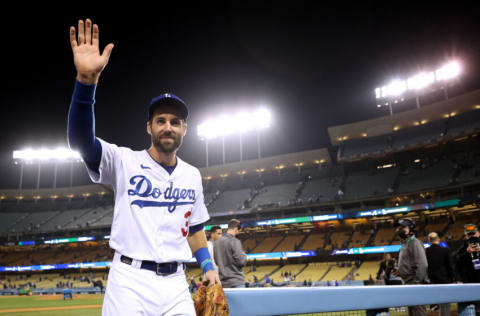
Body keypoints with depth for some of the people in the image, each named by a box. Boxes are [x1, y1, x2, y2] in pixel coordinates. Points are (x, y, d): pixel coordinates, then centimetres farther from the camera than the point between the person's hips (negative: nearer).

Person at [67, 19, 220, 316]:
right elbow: (81, 140, -22)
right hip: (130, 281, -3)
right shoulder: (125, 161, -4)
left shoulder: (192, 175, 10)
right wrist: (87, 79, -35)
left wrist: (208, 266, 8)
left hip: (176, 284, 4)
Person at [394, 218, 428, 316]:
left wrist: (417, 282, -21)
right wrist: (400, 271, 10)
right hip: (408, 282, 10)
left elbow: (422, 265, -19)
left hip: (415, 283, -10)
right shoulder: (404, 245, 18)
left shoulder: (415, 243, -11)